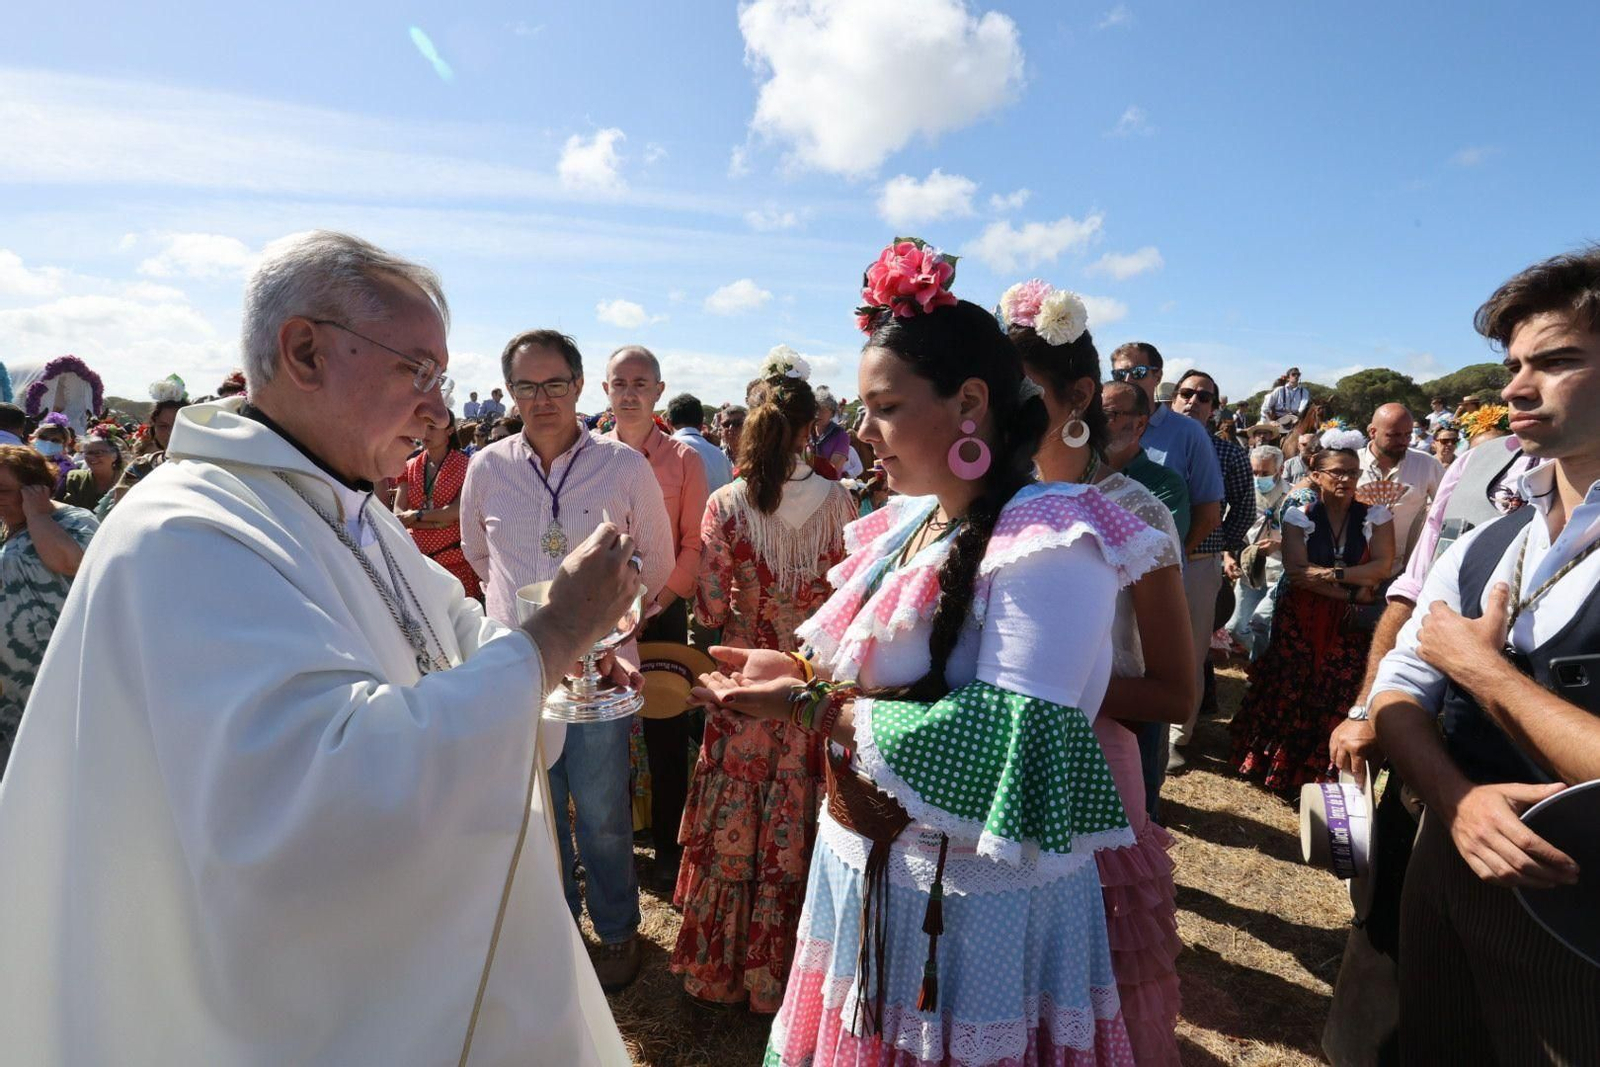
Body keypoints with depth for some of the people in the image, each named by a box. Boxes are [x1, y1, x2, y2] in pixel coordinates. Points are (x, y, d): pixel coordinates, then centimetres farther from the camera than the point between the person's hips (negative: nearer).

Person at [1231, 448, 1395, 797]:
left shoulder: (1376, 516, 4)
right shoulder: (1298, 516, 1)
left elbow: (1383, 567, -7)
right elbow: (1295, 571, -10)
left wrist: (1331, 574, -18)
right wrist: (1351, 592, -15)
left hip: (1352, 625, 0)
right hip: (1301, 620, 0)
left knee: (1339, 700, -4)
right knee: (1290, 694, 1)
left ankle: (1326, 776, 10)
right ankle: (1282, 769, 16)